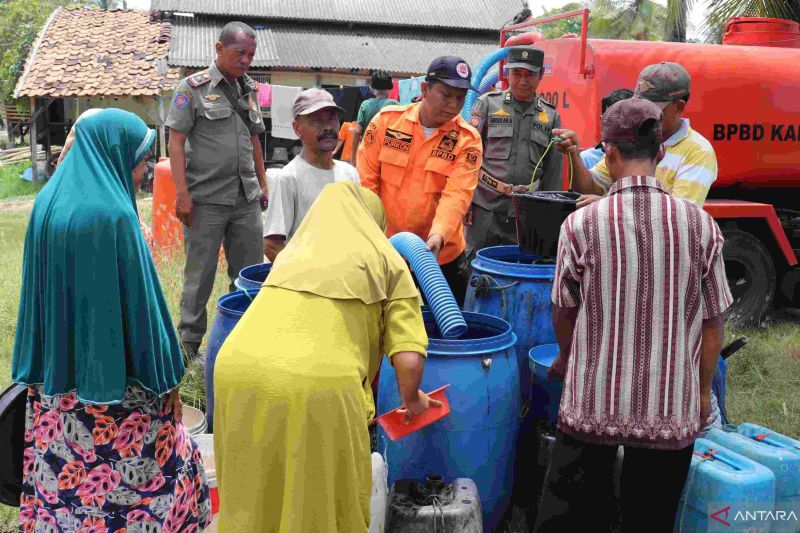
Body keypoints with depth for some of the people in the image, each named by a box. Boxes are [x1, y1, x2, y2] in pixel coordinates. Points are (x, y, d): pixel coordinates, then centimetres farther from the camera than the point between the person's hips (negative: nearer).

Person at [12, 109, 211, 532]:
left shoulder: (47, 203, 0)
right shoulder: (113, 215, -22)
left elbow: (37, 294, 8)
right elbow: (141, 304, -18)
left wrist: (40, 369, 17)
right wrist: (166, 382, -8)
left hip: (57, 377, 7)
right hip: (116, 378, -7)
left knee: (63, 474, 18)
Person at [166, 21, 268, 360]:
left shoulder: (249, 90, 14)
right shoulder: (193, 88, -3)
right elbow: (176, 142, -7)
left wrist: (263, 184, 16)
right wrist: (182, 194, -14)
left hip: (247, 199, 5)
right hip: (206, 200, -5)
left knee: (250, 271, 10)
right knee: (200, 274, 4)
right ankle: (189, 340, 18)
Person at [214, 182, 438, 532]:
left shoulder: (292, 252, 29)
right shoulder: (388, 261, 16)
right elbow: (409, 358, 5)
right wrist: (412, 399, 26)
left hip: (238, 369, 5)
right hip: (317, 385, -4)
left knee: (252, 503, 23)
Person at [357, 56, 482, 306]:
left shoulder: (467, 139, -7)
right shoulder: (386, 119, -4)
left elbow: (456, 195, -19)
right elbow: (366, 181, -2)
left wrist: (438, 236, -35)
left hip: (440, 256, 0)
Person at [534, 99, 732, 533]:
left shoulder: (581, 225, -11)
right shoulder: (700, 225, -7)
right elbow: (712, 325, 1)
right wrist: (703, 392, 16)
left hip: (592, 404, -1)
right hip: (672, 411, 2)